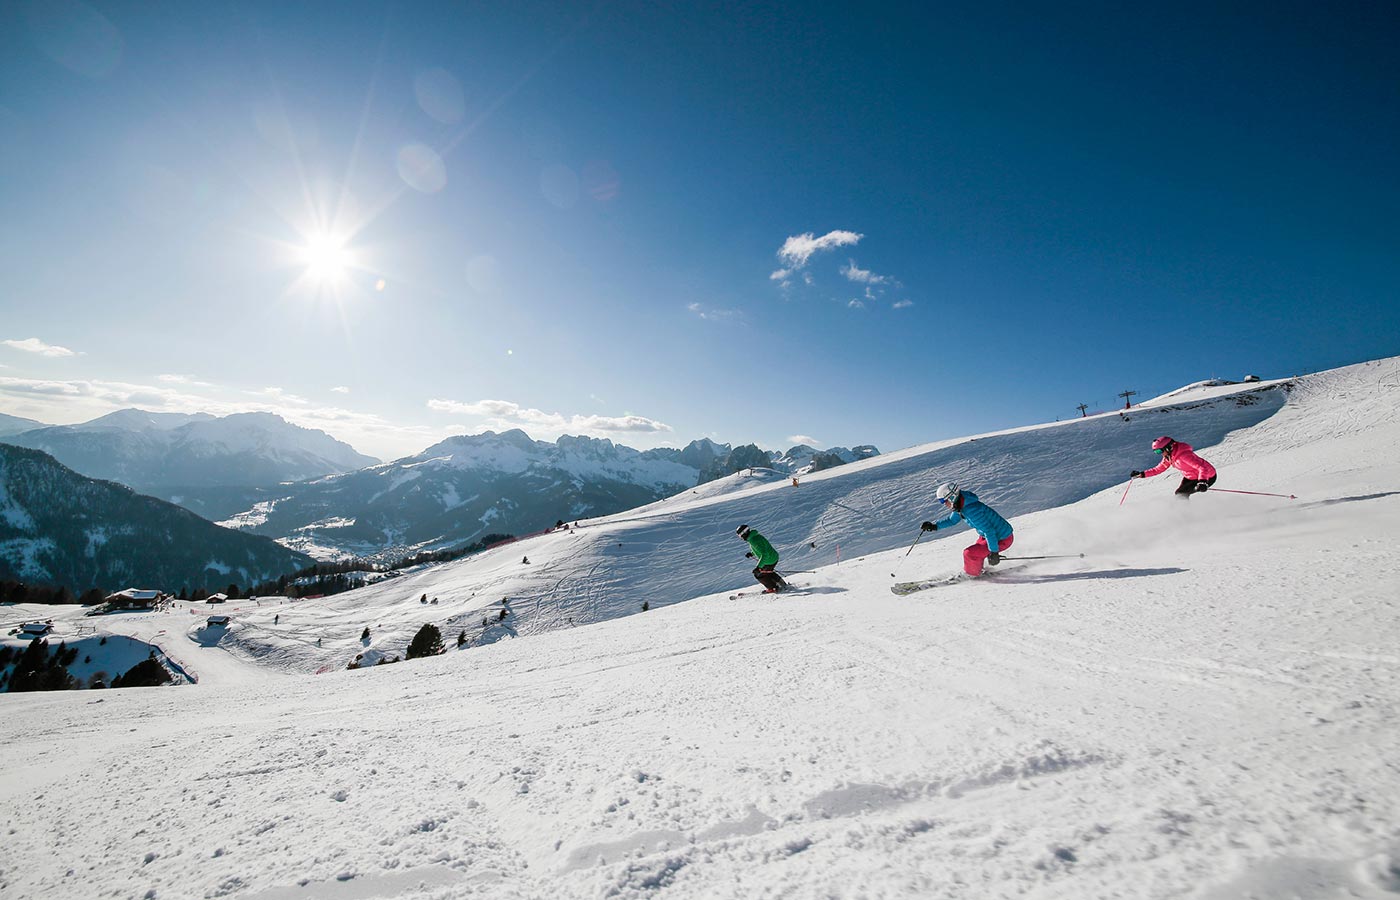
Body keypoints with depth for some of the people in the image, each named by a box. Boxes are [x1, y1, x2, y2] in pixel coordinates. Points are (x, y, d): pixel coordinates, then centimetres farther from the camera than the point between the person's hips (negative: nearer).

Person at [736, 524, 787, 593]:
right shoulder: (755, 535, 3)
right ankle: (783, 584, 38)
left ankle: (773, 588, 22)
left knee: (758, 574, 12)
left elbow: (764, 555, -31)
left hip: (769, 561, -9)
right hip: (774, 557, 9)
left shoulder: (754, 541, -28)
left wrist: (758, 566, -32)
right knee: (767, 572, 31)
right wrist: (751, 553, 19)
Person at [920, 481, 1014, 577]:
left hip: (1002, 539, -9)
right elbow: (952, 520, 15)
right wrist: (935, 526, 3)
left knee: (969, 554, -10)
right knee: (977, 549, 26)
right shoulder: (960, 504, -3)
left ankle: (972, 575, 17)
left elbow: (989, 531, -29)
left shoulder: (971, 510, -33)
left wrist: (994, 552, -23)